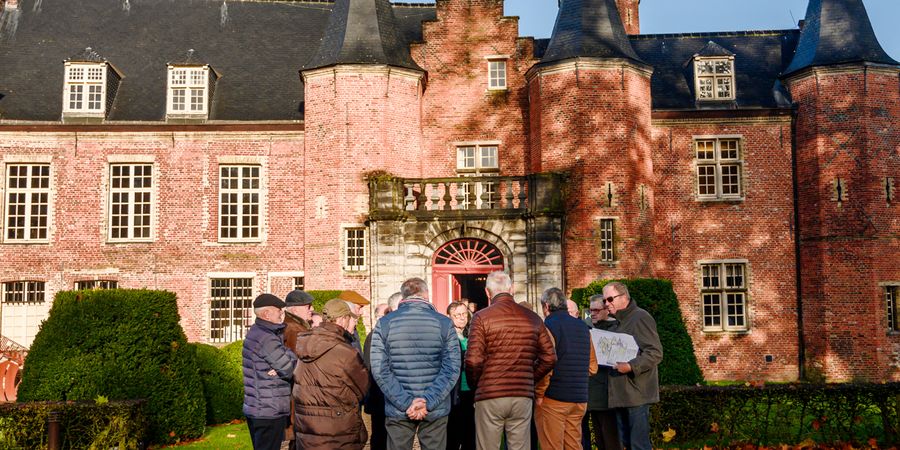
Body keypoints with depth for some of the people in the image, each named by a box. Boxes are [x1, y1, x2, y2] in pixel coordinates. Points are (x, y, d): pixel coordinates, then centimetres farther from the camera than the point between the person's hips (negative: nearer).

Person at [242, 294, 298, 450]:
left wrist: (278, 369, -11)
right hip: (270, 411, -9)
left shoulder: (255, 332, 10)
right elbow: (291, 369, -16)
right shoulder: (267, 339, -20)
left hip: (255, 408, 9)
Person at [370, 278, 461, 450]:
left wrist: (406, 403, -11)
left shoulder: (384, 324, -1)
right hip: (435, 410, 0)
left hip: (398, 411, 0)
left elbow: (380, 369, -8)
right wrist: (428, 402, -13)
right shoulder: (444, 323, -3)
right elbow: (452, 369, -10)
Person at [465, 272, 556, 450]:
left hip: (490, 396, -3)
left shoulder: (482, 317, -6)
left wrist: (474, 384, 6)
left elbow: (473, 360, -12)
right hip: (523, 396, 3)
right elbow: (549, 358, 5)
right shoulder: (533, 318, 5)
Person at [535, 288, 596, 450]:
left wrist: (539, 395, -8)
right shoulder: (583, 327, 11)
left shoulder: (549, 326, -10)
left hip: (553, 400, -6)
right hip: (580, 400, 7)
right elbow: (592, 367, 13)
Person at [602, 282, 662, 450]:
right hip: (621, 394, 9)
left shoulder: (640, 317, -9)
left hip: (636, 394, -9)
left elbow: (655, 353, -17)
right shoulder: (619, 322, 19)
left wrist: (631, 366, -27)